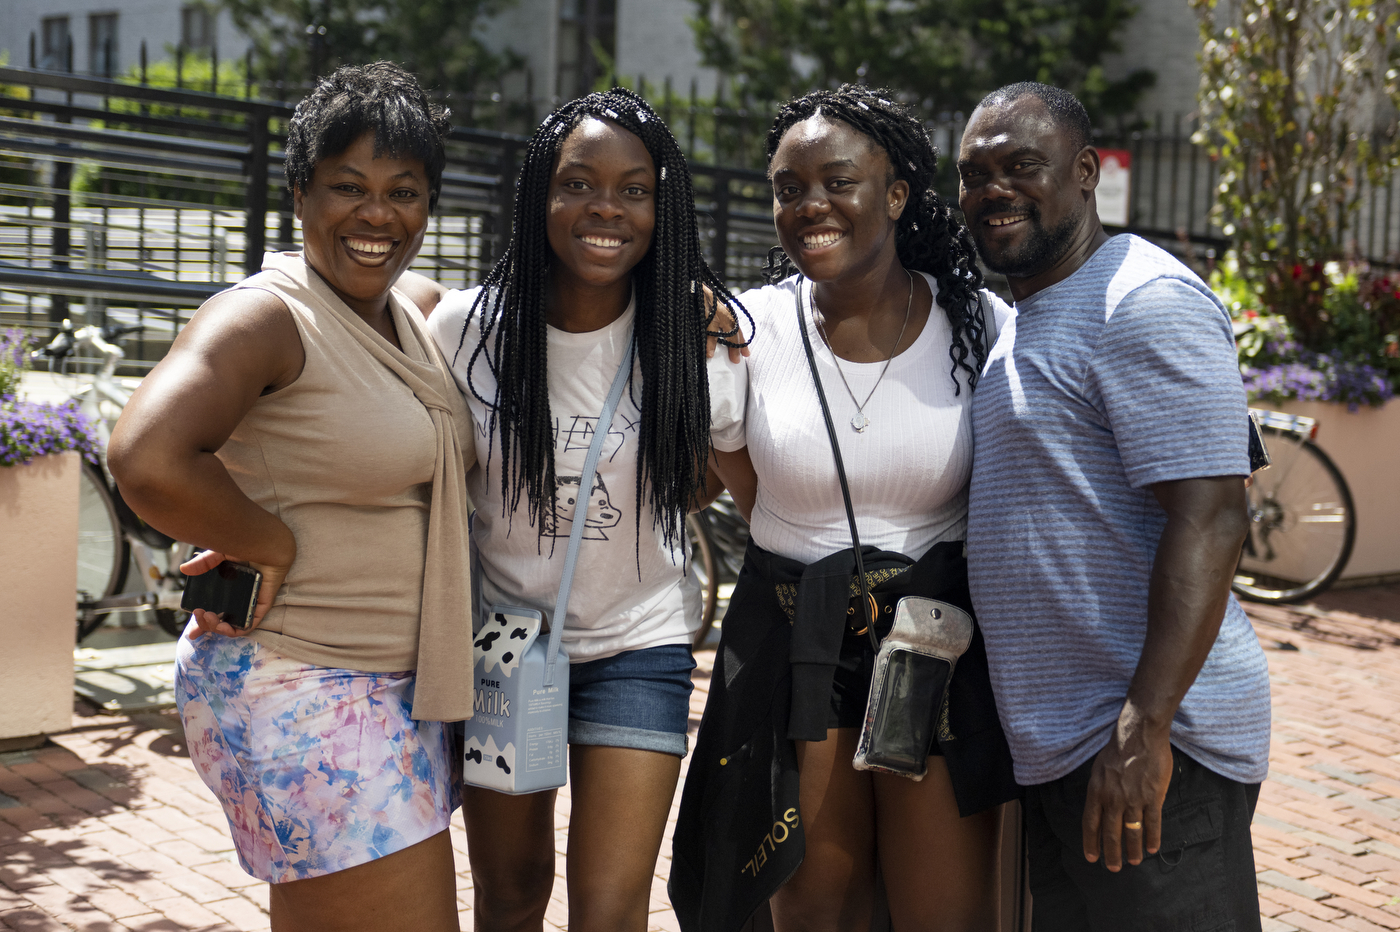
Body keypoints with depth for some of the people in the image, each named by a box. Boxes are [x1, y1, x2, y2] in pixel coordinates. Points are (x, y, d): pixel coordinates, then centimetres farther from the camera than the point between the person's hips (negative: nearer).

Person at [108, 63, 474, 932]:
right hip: (304, 693, -8)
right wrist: (272, 545, -17)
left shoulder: (416, 313, 10)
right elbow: (149, 461, -31)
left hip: (396, 689, 9)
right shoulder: (267, 316, -15)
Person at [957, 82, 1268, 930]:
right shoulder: (1023, 318, 17)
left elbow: (1210, 520, -21)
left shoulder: (1146, 303, -13)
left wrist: (1143, 726, -26)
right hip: (1058, 744, 9)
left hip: (1142, 743, -9)